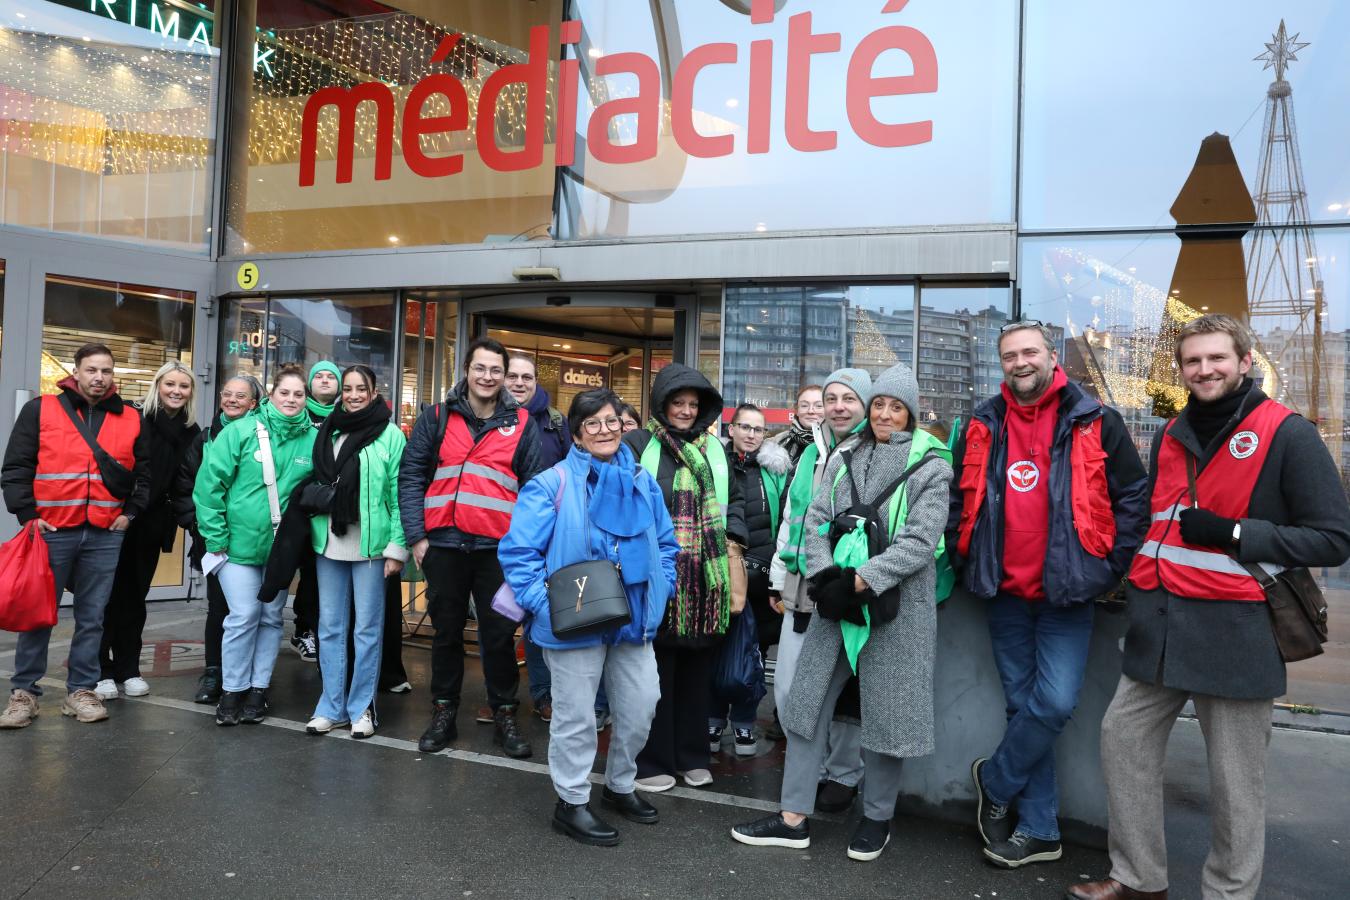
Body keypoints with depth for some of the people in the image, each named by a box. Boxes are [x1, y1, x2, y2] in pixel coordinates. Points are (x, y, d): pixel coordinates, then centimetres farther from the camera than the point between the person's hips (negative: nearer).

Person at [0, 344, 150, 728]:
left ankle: (80, 691, 17)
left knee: (92, 617, 7)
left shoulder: (131, 419, 8)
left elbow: (145, 473, 15)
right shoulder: (40, 410, 2)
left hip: (105, 536, 2)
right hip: (51, 532, -2)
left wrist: (130, 512, 5)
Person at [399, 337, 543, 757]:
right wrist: (416, 536, -5)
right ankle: (443, 711, 28)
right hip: (443, 544, 1)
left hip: (498, 547, -1)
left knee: (499, 634, 7)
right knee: (446, 631, 13)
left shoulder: (522, 425, 5)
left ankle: (505, 714, 22)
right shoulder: (436, 419, 5)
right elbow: (411, 477, 3)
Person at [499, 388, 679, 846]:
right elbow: (519, 551, -12)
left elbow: (665, 542, 17)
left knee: (641, 705, 15)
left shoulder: (642, 481, 7)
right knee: (576, 715, 6)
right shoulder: (552, 484, -10)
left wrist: (661, 587, 4)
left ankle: (620, 786, 38)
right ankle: (572, 802, 25)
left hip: (634, 618, 6)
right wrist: (544, 603, -21)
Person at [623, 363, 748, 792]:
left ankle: (692, 756, 25)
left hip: (704, 576, 5)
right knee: (656, 668, 0)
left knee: (697, 667, 11)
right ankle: (652, 761, 13)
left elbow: (733, 498, 21)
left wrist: (733, 538, 7)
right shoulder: (637, 444, -2)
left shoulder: (714, 449, 15)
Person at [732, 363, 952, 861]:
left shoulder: (930, 465, -3)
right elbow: (816, 518, 7)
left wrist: (860, 581, -16)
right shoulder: (845, 457, 11)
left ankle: (877, 817, 25)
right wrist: (824, 574, -10)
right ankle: (794, 817, 15)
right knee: (808, 699, 5)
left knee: (884, 710, 5)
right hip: (838, 596, 4)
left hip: (895, 604, -4)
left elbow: (920, 539, -11)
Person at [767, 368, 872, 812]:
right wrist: (778, 580, 20)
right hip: (802, 593, 6)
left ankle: (844, 774, 29)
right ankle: (814, 768, 29)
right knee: (786, 690, 8)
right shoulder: (810, 454, 14)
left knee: (844, 692, 8)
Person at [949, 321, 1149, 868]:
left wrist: (1111, 569, -4)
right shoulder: (983, 427, 7)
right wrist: (964, 561, 8)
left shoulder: (1094, 423, -2)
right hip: (1006, 594, 3)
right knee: (1024, 706, 9)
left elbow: (1134, 497, -1)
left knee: (1053, 704, -10)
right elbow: (960, 501, 15)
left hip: (1067, 593, -3)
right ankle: (1038, 830, 21)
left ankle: (995, 782, 16)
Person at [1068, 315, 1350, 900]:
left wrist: (1234, 535, -17)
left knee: (1235, 780, 4)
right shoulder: (1171, 436, 13)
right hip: (1161, 626, 7)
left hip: (1235, 631, -6)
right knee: (1124, 737, 10)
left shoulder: (1288, 435, -5)